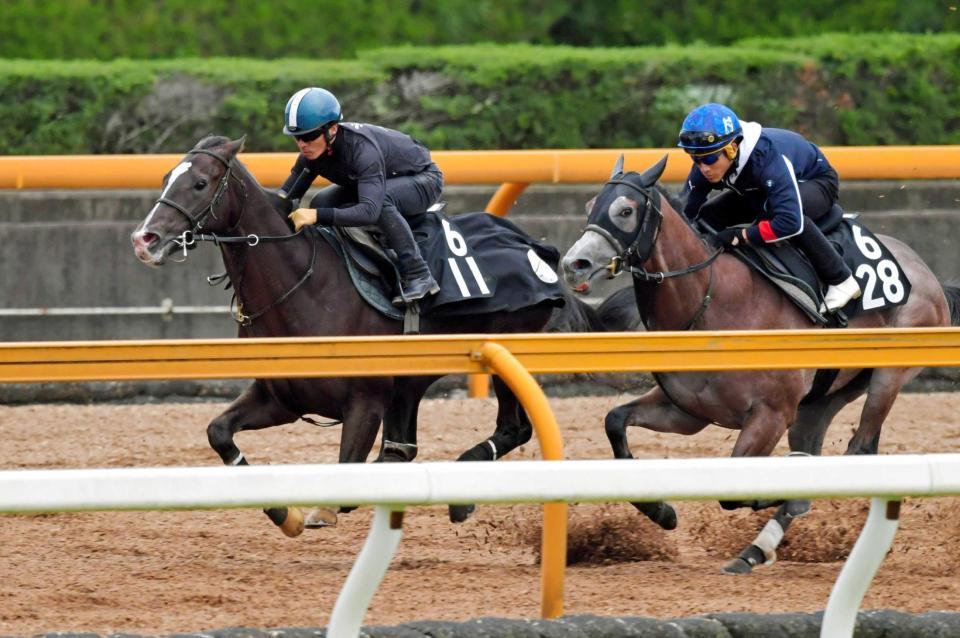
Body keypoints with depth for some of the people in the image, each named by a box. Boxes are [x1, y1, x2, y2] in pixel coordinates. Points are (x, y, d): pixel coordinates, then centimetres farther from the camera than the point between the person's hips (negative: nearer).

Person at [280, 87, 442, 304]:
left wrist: (318, 215, -59)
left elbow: (369, 210, -50)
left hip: (424, 180, -8)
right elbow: (289, 191, -7)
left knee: (380, 199, -38)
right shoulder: (313, 151, -17)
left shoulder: (362, 149, -40)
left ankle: (418, 276, -31)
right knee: (321, 203, -11)